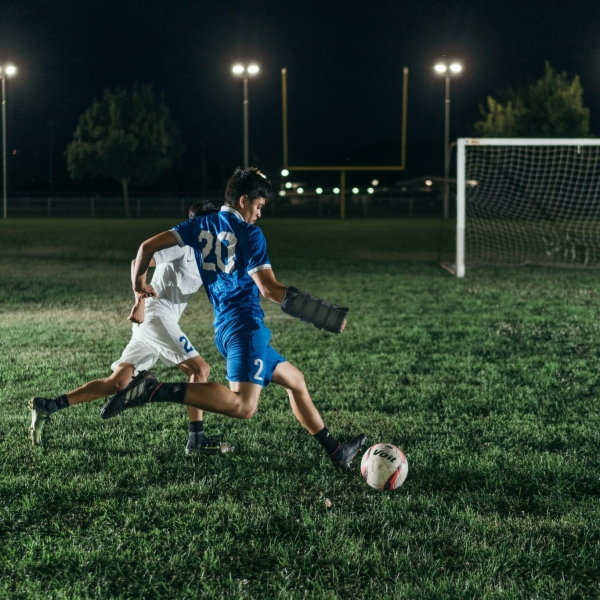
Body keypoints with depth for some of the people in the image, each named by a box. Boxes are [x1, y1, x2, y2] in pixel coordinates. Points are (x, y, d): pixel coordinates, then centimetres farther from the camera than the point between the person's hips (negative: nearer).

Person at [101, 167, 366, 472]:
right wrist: (319, 311, -8)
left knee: (295, 381, 21)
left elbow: (148, 246, 8)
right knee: (243, 405, -26)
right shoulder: (250, 233, -5)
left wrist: (138, 281, 24)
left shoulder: (201, 226, 13)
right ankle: (153, 390, -29)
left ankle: (336, 452, 27)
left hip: (224, 328, 9)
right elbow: (268, 288, -13)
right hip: (245, 324, -9)